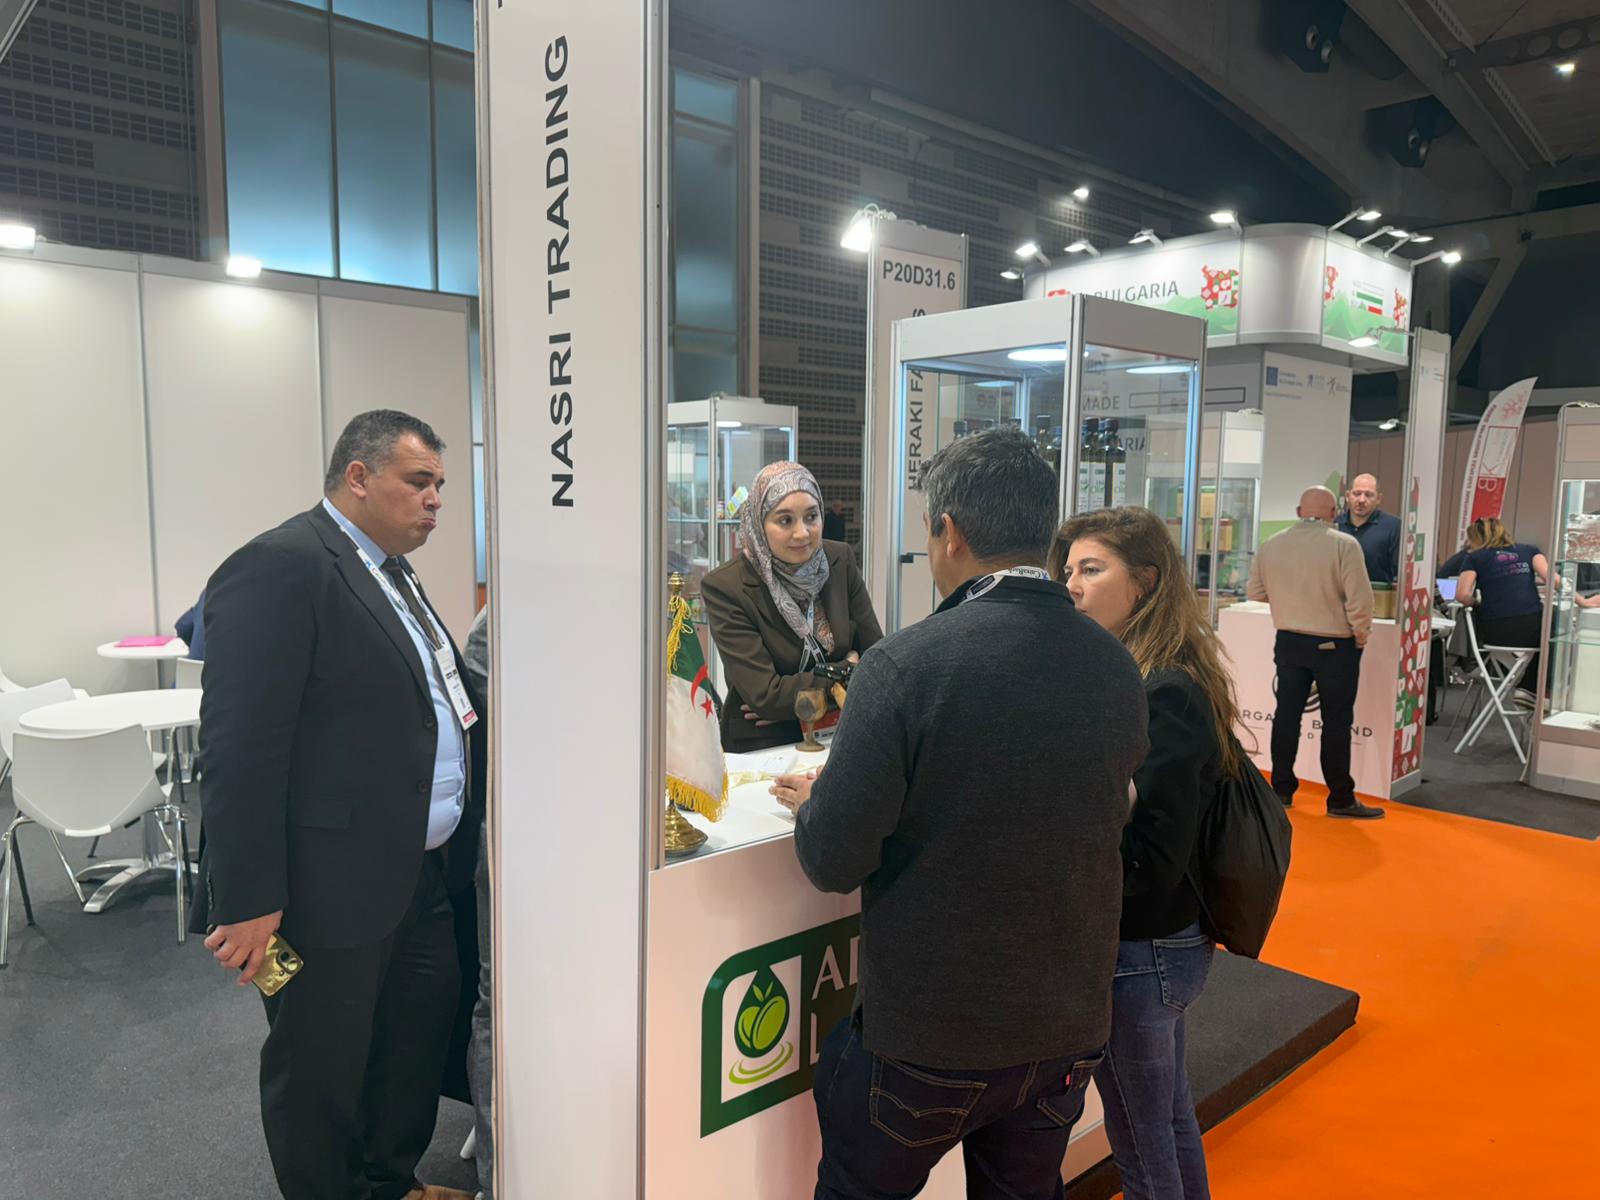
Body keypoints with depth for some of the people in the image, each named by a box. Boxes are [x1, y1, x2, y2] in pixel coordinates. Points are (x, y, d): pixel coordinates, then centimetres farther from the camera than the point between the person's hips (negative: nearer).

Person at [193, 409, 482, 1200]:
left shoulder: (387, 571, 13)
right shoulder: (280, 568, -18)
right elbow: (242, 744, -22)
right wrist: (248, 898, -22)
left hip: (419, 874, 10)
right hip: (332, 887, -10)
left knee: (423, 1026, 23)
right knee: (321, 1069, 11)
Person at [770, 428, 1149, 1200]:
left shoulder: (904, 665, -23)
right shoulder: (1117, 668, -6)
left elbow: (834, 861, -20)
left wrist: (813, 804, 3)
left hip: (929, 1030, -4)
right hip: (1071, 1023, 5)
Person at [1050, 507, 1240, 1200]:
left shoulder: (1166, 696, -24)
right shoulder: (1131, 676, 2)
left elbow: (1150, 863, -25)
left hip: (1141, 953, -8)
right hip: (1171, 939, 8)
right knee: (1171, 1117, 26)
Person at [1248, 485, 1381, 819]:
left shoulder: (1271, 545, 0)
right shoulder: (1344, 544, -13)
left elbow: (1255, 592, 9)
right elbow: (1360, 600, -17)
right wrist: (1361, 636, -2)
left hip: (1288, 641, 4)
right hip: (1335, 645, -4)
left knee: (1287, 714, 11)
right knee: (1336, 721, 3)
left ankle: (1281, 789, 17)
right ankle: (1340, 800, 9)